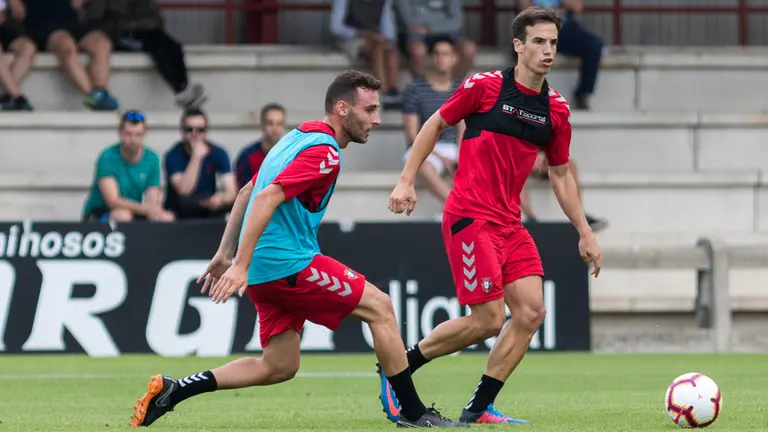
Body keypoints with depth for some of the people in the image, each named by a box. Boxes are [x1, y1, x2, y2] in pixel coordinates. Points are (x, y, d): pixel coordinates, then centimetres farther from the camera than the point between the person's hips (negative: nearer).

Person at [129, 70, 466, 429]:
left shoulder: (298, 138, 17)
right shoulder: (323, 153, -14)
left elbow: (246, 193, 23)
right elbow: (266, 198, -24)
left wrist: (224, 254, 24)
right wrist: (241, 266, -28)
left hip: (264, 272, 10)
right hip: (289, 263, -10)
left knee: (279, 366, 11)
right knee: (380, 308, -1)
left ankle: (172, 390, 4)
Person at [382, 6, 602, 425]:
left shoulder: (556, 110, 7)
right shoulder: (485, 86, -7)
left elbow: (560, 175, 18)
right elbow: (435, 124, 4)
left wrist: (584, 233, 17)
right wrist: (407, 180, -1)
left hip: (509, 224, 6)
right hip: (470, 218, -6)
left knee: (531, 312, -6)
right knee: (488, 320, -11)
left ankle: (478, 408, 4)